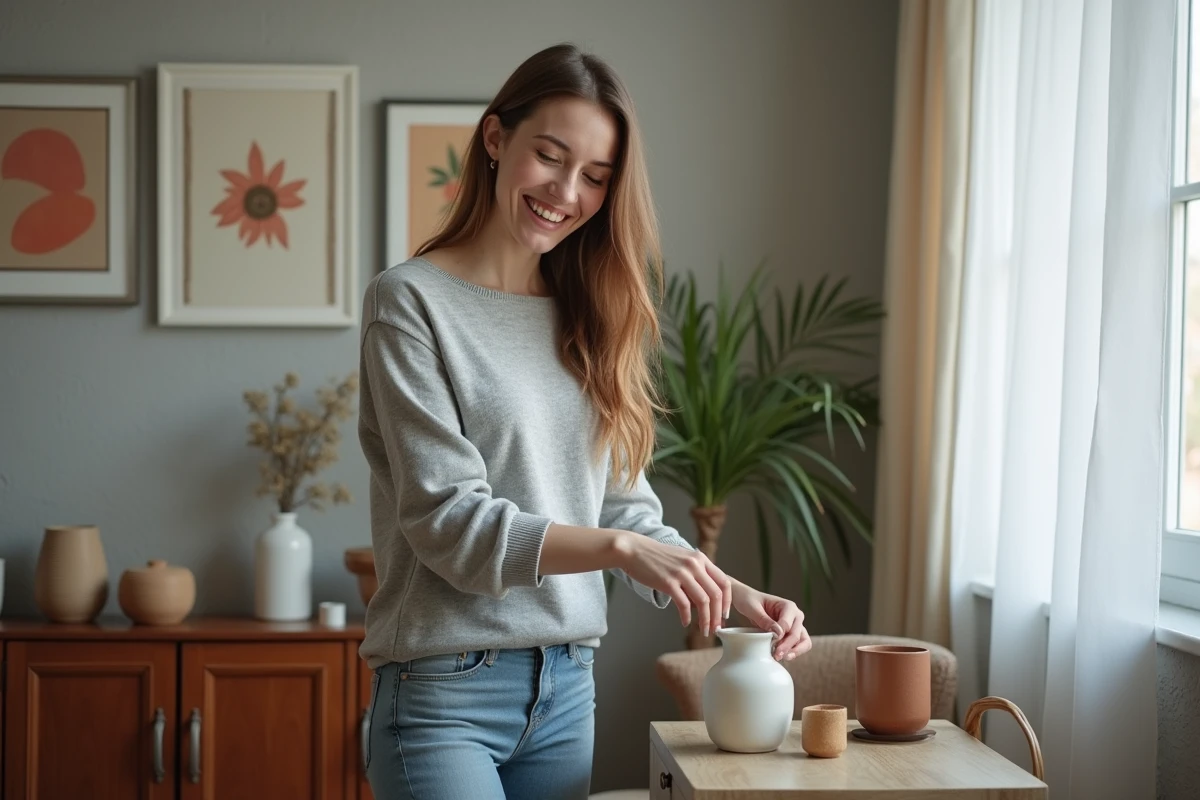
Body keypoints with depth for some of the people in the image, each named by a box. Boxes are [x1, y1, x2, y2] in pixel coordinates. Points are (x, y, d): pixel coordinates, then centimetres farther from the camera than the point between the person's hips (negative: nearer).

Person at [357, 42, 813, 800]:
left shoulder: (588, 323, 11)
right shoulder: (411, 301, -7)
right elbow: (447, 517, -15)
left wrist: (734, 596, -6)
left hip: (568, 687, 6)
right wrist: (618, 548, -26)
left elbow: (627, 511, 10)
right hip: (446, 689, -5)